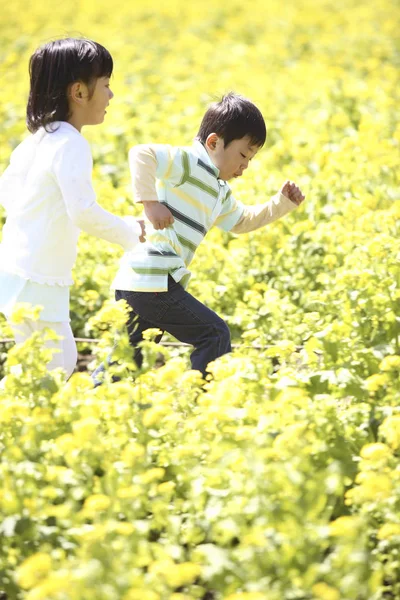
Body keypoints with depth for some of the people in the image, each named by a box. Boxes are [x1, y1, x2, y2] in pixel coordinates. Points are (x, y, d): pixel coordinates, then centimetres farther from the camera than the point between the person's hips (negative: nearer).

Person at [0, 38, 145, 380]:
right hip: (35, 284, -9)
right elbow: (84, 212, -26)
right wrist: (130, 233, -12)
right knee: (56, 370, -3)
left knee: (63, 363, 16)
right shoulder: (71, 145, -18)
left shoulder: (36, 140, 9)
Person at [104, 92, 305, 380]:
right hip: (152, 283, -10)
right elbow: (141, 154, -22)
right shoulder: (190, 163, -10)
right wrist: (150, 202, -23)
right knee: (215, 335, -4)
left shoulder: (219, 191, 22)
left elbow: (242, 221, 36)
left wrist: (282, 203, 23)